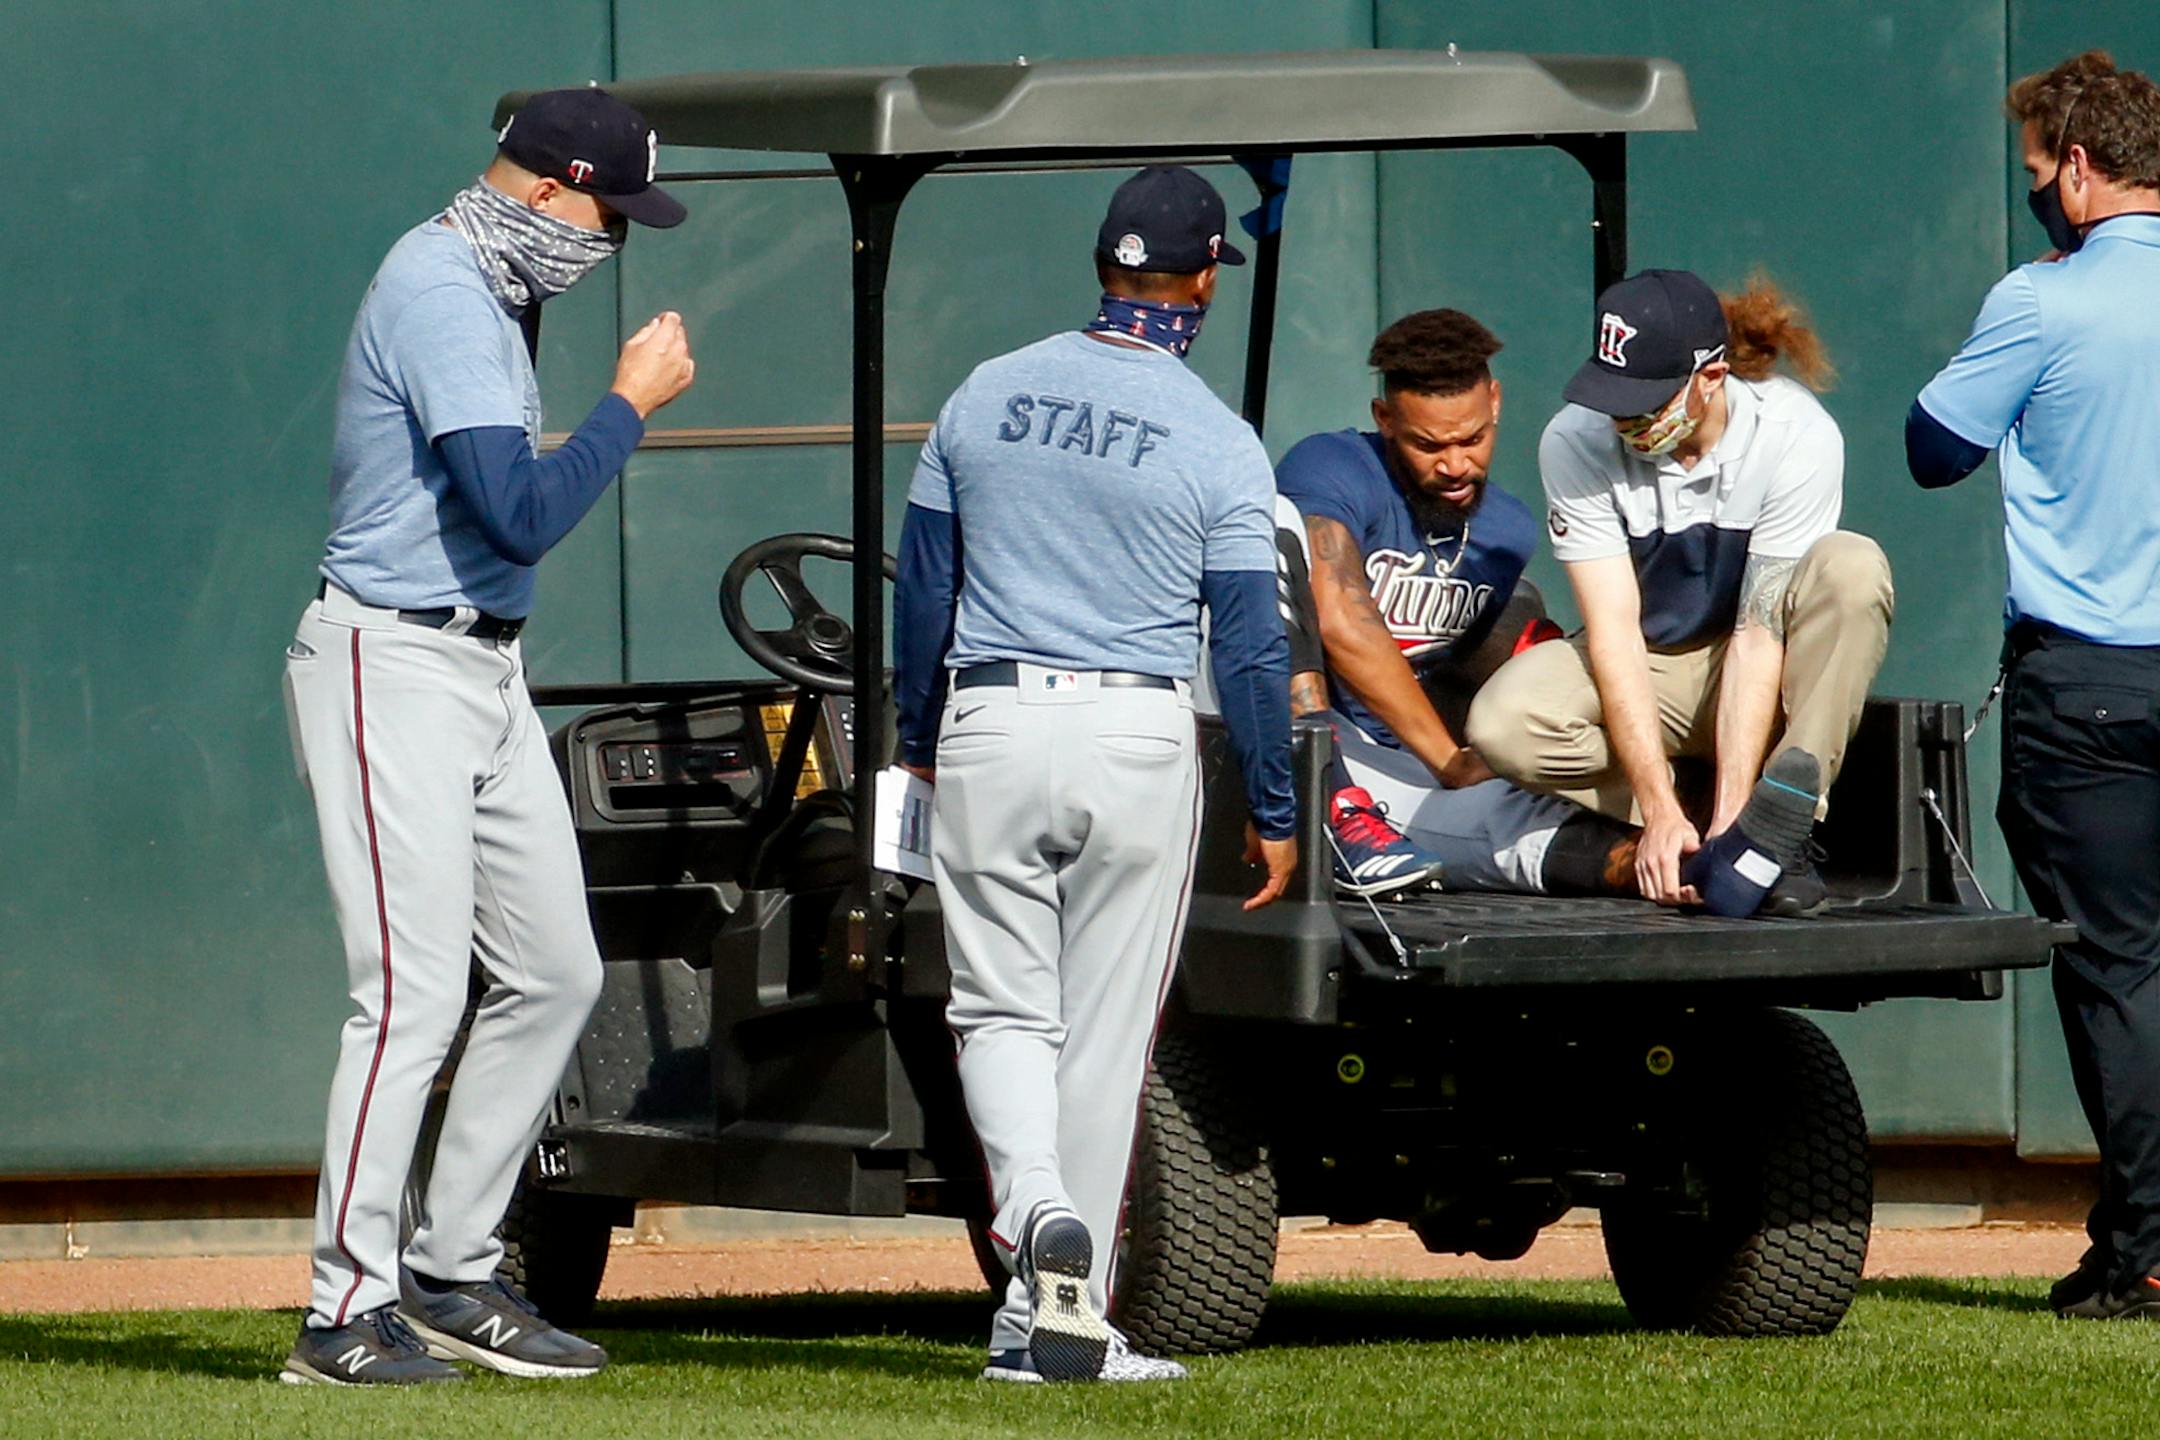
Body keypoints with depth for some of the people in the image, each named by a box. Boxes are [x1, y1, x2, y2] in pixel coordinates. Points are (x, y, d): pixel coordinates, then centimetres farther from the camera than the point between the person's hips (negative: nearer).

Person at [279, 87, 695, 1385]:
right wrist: (633, 403, -14)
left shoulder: (482, 287, 15)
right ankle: (346, 1315, -9)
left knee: (555, 974, 10)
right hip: (394, 668, -10)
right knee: (416, 991, -12)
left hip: (484, 667, 10)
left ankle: (450, 1274, 18)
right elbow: (525, 514, -24)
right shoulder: (441, 297, -18)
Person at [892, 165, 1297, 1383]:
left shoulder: (985, 399, 4)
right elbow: (1251, 643, -6)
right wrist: (1275, 813, 2)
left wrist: (920, 738, 24)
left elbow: (922, 587, 10)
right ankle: (1064, 1323, 8)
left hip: (990, 732, 2)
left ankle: (1037, 1208, -21)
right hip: (1138, 737, -2)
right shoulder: (1218, 445, -6)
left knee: (1003, 1006, 8)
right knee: (1106, 1031, 6)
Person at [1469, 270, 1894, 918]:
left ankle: (1781, 829, -32)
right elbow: (1614, 629, -23)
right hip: (1642, 671, 0)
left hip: (1770, 675, 0)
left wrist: (1730, 816, -33)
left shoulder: (1795, 435, -23)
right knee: (1505, 725, -30)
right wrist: (1660, 812, -31)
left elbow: (1758, 634, -25)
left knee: (1853, 569, -31)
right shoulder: (1576, 443, -20)